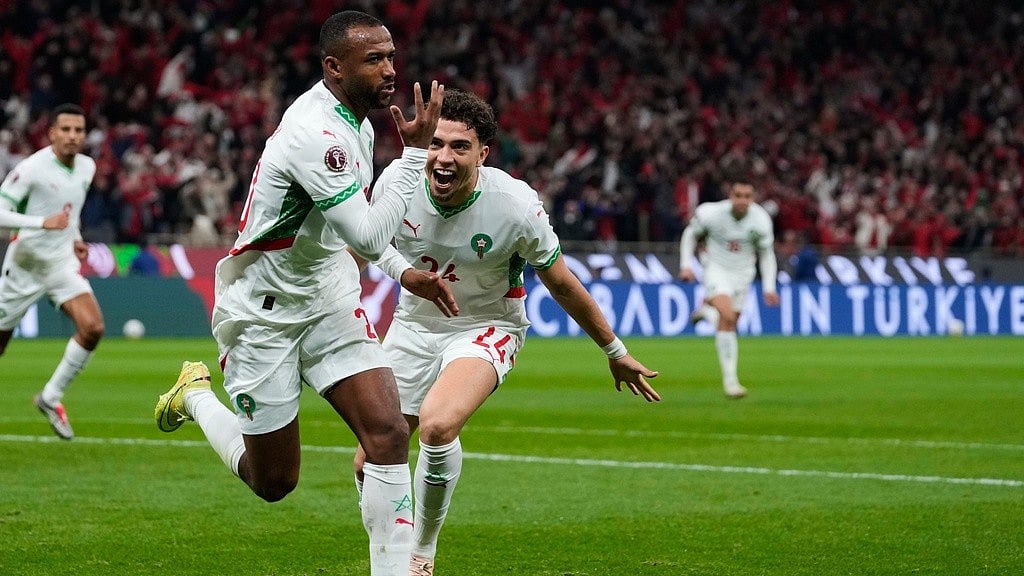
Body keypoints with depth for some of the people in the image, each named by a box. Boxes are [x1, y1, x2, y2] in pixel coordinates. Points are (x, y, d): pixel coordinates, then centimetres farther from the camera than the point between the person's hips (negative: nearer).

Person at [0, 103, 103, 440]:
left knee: (93, 328, -17)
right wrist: (44, 223, -31)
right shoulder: (31, 168, -17)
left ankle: (51, 398, -1)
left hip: (63, 264, 5)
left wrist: (75, 238, 8)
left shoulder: (87, 167, 4)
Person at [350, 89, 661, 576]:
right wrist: (405, 271, -20)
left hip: (486, 329, -4)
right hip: (414, 326, 4)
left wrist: (615, 352, 2)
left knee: (437, 425, -32)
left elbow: (562, 284, -9)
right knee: (369, 463, 0)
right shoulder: (395, 182, -17)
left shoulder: (516, 206, -24)